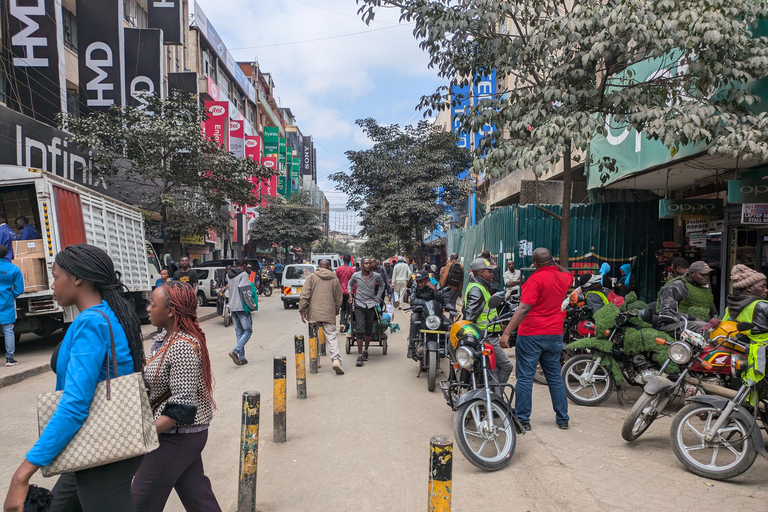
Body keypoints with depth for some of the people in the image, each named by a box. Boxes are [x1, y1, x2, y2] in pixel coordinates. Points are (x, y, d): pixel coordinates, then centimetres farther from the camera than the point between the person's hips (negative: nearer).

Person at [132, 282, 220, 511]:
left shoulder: (183, 347, -25)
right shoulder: (168, 337, 4)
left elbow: (182, 404, -26)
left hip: (177, 436, -9)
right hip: (184, 433, 9)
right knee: (195, 492, 17)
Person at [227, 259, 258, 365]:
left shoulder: (229, 275, 14)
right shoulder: (244, 274, -10)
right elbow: (245, 291, -18)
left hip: (232, 307, 7)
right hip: (241, 307, -7)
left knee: (239, 333, 10)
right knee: (248, 331, 0)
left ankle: (241, 358, 9)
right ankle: (235, 351, -16)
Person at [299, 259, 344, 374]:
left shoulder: (312, 277, 4)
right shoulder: (335, 279, 10)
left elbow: (304, 295, -3)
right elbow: (338, 299, 14)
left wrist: (302, 311, 1)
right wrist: (335, 312, 27)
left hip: (313, 313, 0)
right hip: (329, 314, 0)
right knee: (331, 337, -1)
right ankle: (336, 359, -18)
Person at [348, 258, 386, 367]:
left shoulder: (376, 276, 0)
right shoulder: (356, 275, -1)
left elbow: (382, 285, 20)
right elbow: (350, 284, 20)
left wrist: (378, 297, 13)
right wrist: (350, 294, 9)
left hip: (371, 305, 1)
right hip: (359, 305, -1)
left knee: (369, 330, 7)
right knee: (359, 329, -9)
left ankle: (365, 350, 30)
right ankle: (359, 356, -5)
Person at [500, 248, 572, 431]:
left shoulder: (536, 279, -16)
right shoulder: (563, 278, 4)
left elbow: (524, 308, -24)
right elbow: (569, 275, 33)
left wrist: (507, 332, -25)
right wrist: (555, 264, 25)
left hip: (531, 335, -6)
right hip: (555, 334, 7)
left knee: (525, 377, 2)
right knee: (555, 376, 17)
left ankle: (523, 419, 8)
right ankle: (562, 419, 25)